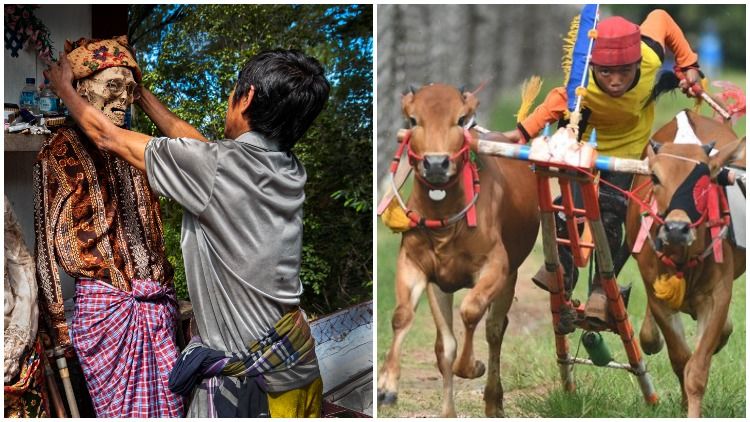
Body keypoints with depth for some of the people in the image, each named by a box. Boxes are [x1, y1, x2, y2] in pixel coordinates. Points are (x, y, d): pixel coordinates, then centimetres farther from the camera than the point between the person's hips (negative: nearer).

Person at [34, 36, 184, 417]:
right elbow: (48, 242, -5)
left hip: (156, 303, 6)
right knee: (122, 410, -2)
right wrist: (59, 323, -8)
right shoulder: (61, 152, -4)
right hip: (104, 303, -6)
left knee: (168, 407, 6)